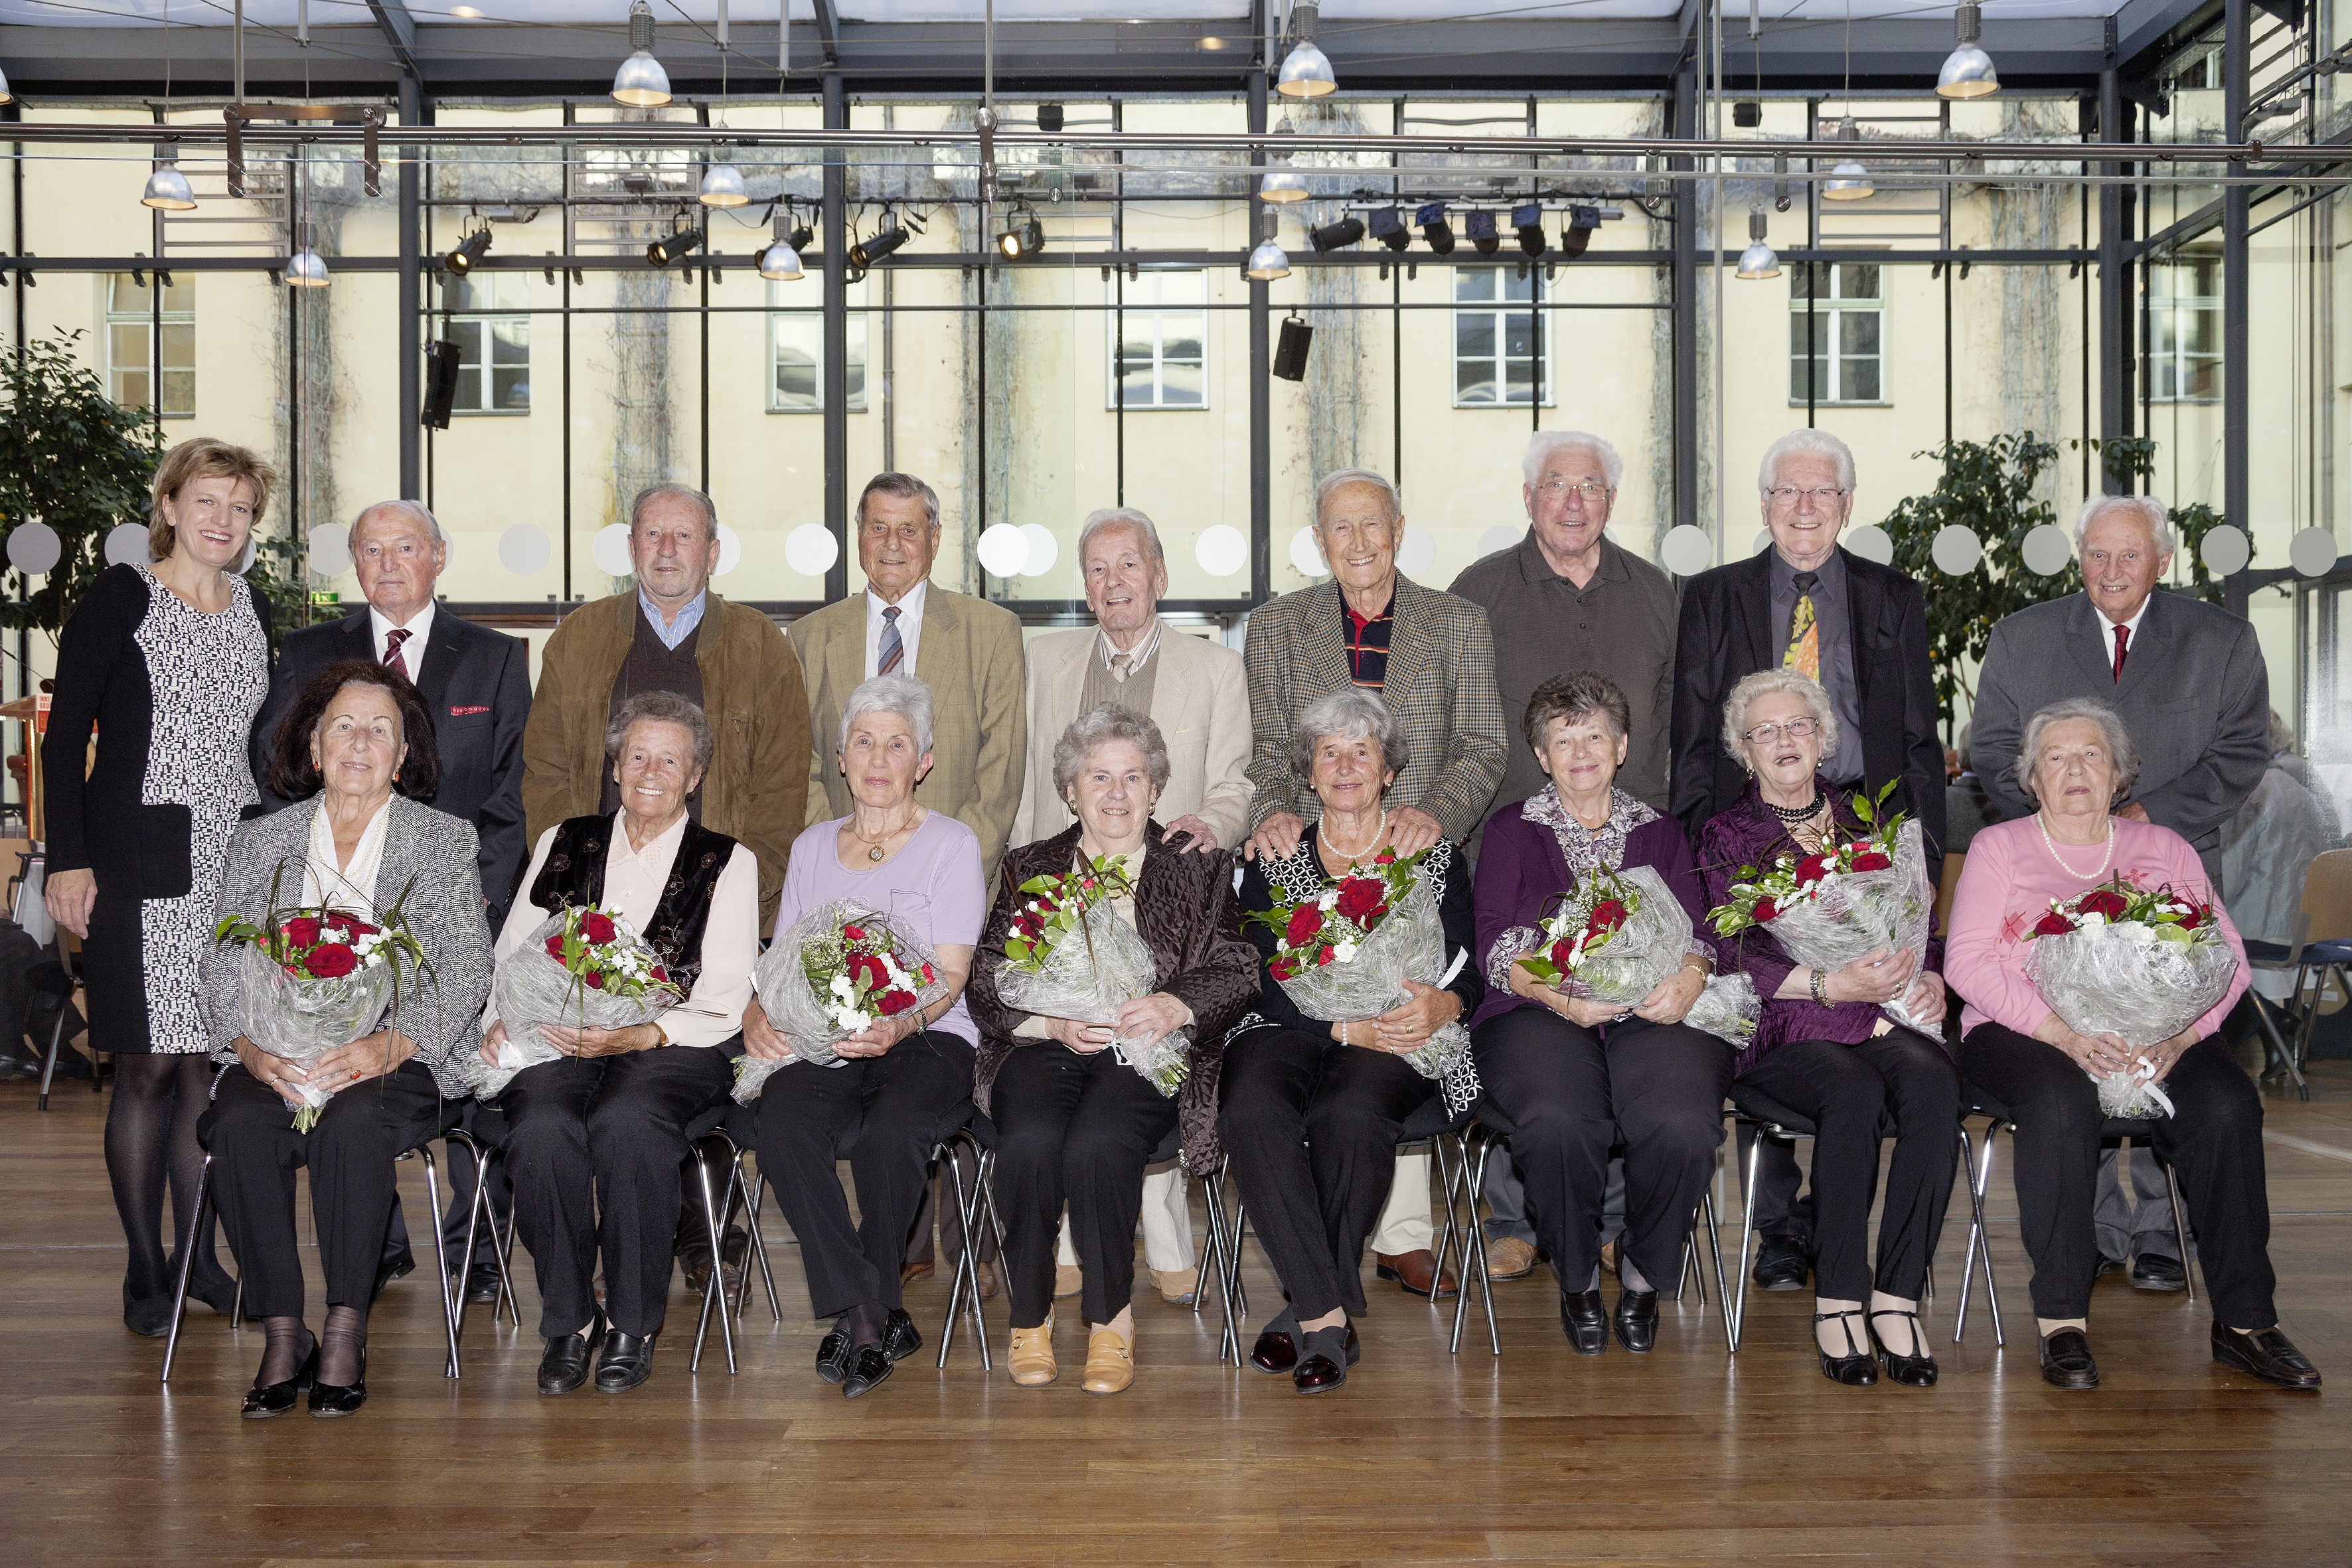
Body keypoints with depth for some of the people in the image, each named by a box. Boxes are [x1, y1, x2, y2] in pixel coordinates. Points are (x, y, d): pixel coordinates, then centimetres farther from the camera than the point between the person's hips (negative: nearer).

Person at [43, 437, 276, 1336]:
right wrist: (69, 860, -11)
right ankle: (146, 1271, 7)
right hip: (139, 870, -5)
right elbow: (67, 735, -4)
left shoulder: (254, 611, 13)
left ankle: (198, 1259, 17)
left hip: (235, 869, 5)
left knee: (212, 1063, 7)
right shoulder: (119, 600, -2)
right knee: (148, 1066, -2)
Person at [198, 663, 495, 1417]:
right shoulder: (259, 842, 16)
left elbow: (465, 968, -1)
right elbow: (223, 966, 9)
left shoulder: (446, 840, 9)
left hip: (400, 1061, -2)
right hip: (277, 1056, 2)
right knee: (241, 1125, -30)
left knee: (353, 1119, -34)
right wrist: (250, 1044, -13)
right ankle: (281, 1335, -20)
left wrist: (390, 1045, -18)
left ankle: (345, 1334, -24)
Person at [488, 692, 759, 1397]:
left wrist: (639, 1034, -15)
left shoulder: (727, 863, 11)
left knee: (626, 1122, -35)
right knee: (542, 1129, -31)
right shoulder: (563, 845, 21)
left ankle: (632, 1323, -18)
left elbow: (726, 1003, 1)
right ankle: (569, 1320, -13)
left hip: (670, 1046, -2)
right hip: (559, 1041, 2)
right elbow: (509, 958, 19)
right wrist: (500, 1020, -3)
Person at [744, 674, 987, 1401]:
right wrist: (756, 1013, -3)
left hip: (925, 1037, -3)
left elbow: (950, 974, -2)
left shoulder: (950, 843, 6)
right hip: (819, 1042, 3)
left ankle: (862, 1315, -14)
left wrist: (900, 1025, -22)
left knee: (891, 1129, -35)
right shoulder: (812, 847, 20)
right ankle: (870, 1317, -24)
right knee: (783, 1125, -31)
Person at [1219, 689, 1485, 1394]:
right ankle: (1328, 1316, -28)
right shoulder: (1273, 863, 13)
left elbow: (1472, 972, 8)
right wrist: (1347, 1025, -15)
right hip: (1292, 1028, 1)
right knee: (1251, 1113, -33)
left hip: (1397, 1041, -1)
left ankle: (1309, 1309, -20)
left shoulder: (1434, 857, 14)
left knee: (1348, 1115, -36)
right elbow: (1269, 986, 1)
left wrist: (1443, 1005, -16)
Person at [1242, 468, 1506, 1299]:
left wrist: (1437, 810, -12)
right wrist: (1272, 811, -12)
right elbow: (1261, 749, 9)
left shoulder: (1458, 624, 11)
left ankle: (1401, 1236, 6)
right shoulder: (1274, 628, 12)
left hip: (1417, 864, 0)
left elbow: (1483, 747, 6)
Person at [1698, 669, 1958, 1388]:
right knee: (1855, 1091, -35)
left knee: (1932, 1082, -31)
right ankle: (1837, 1299, -27)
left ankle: (1896, 1295, -28)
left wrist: (1928, 980, -3)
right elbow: (1734, 955, 0)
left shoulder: (1866, 823, 23)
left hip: (1883, 1013, 3)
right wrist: (1832, 984, -14)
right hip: (1783, 1028, -3)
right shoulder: (1725, 836, 12)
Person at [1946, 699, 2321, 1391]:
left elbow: (2226, 957, 8)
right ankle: (2062, 1320, -28)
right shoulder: (1999, 848, 12)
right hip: (2025, 1034, -2)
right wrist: (2063, 1032, -18)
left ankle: (2244, 1321, -21)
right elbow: (1969, 961, -2)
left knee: (2227, 1104, -28)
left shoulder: (2163, 848, 18)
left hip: (2156, 1040, 2)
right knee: (2061, 1103, -35)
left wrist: (2180, 1035, -13)